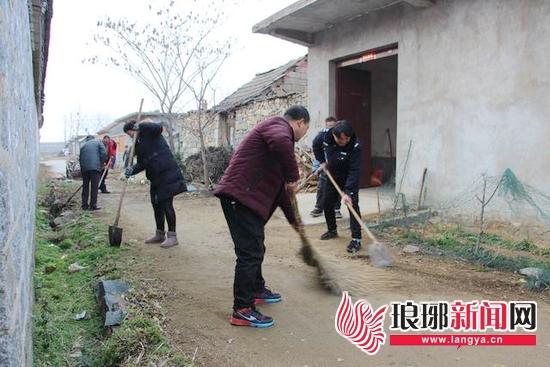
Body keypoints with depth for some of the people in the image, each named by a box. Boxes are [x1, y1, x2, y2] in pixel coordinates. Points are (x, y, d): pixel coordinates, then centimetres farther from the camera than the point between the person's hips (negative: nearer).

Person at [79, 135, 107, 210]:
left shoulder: (83, 146, 23)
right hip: (95, 166, -4)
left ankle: (84, 205, 16)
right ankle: (93, 205, -2)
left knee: (85, 186, 13)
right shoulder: (97, 142, 13)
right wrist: (101, 164, 8)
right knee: (94, 186, -2)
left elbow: (80, 158, 20)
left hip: (84, 167, 4)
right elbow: (104, 153, -2)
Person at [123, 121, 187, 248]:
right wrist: (132, 169, -9)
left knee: (166, 204, -8)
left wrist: (141, 126, -20)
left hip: (167, 173, -9)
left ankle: (172, 236, 0)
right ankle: (160, 234, 26)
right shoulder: (138, 144, 19)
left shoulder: (151, 133, -1)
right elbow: (141, 163, 11)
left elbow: (159, 128, -25)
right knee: (157, 205, 13)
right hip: (155, 177, 9)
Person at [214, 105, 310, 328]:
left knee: (255, 248, 23)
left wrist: (292, 219, 33)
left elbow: (279, 185, 30)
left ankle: (256, 290, 40)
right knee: (250, 252, -7)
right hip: (240, 195, -11)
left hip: (247, 196, 11)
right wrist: (293, 177, -20)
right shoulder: (280, 126, -4)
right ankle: (242, 310, 1)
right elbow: (281, 144, -34)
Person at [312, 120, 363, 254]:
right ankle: (332, 230, 34)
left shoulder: (355, 146, -33)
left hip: (350, 179, -5)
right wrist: (322, 161, -2)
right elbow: (316, 145, 4)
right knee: (327, 204, 12)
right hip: (333, 176, 5)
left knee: (353, 206, -17)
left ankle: (356, 239, -13)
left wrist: (348, 192, -40)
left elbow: (354, 171, -35)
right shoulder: (325, 137, -22)